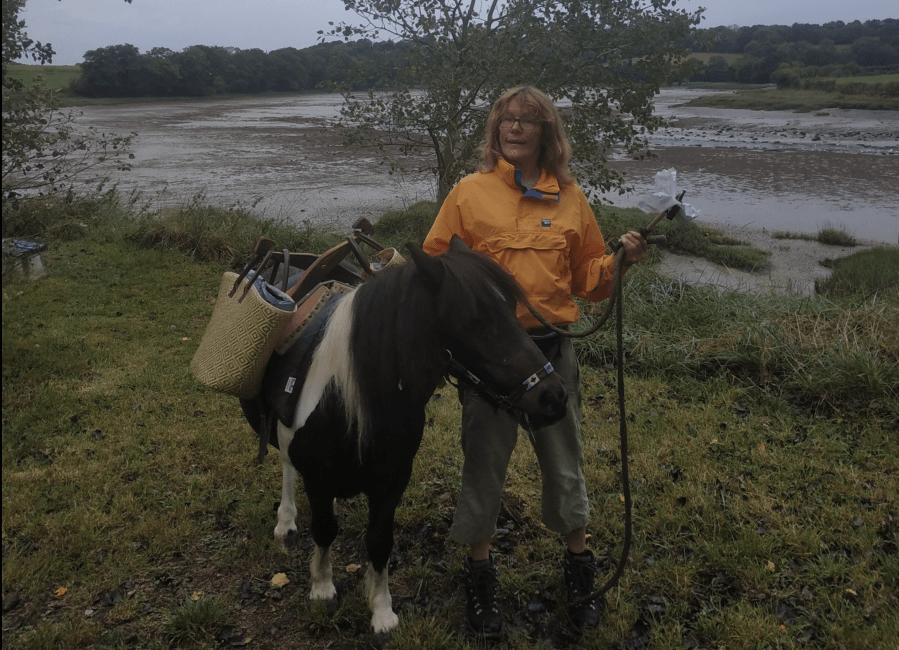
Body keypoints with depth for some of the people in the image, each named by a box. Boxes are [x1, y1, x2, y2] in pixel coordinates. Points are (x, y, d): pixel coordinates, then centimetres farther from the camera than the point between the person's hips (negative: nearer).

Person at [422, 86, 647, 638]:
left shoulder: (571, 199, 5)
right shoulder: (470, 193, 0)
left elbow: (587, 279, 10)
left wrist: (622, 261, -9)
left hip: (553, 349, 2)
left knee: (565, 462, 12)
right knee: (484, 463, 9)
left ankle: (579, 567, 34)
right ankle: (481, 573, 31)